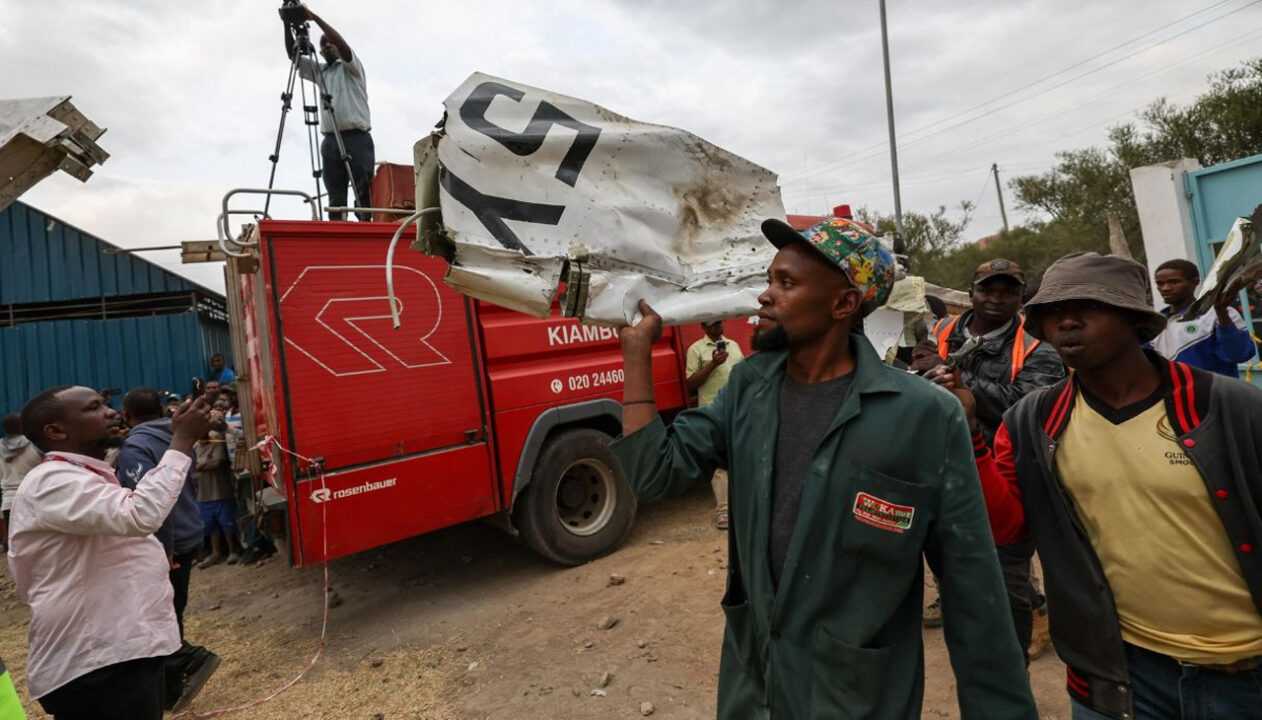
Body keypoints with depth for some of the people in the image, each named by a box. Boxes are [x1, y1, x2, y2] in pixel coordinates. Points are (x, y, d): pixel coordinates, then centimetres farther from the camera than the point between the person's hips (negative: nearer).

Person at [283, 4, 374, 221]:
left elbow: (343, 44, -8)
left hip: (357, 138, -5)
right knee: (336, 197, 1)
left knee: (364, 194, -12)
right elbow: (293, 55, 17)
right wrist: (287, 26, 5)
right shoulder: (319, 71, 25)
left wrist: (315, 17, -8)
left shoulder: (351, 66, 10)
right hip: (330, 141, 5)